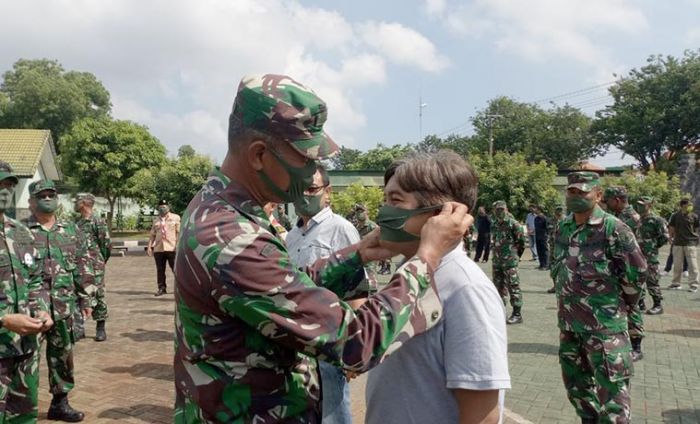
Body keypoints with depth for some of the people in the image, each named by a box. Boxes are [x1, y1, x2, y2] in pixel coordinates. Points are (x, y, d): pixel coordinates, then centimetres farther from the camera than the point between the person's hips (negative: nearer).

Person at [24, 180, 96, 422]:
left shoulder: (72, 231, 10)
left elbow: (84, 268, 11)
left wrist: (87, 299, 7)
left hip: (64, 307, 4)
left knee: (63, 355, 11)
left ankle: (60, 402, 25)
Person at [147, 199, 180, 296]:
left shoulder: (175, 218, 5)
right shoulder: (156, 221, 18)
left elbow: (179, 232, -2)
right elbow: (152, 235, 18)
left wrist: (178, 245, -11)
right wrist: (149, 246, 7)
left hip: (171, 248, -4)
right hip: (158, 248, 4)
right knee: (160, 270, 5)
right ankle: (162, 288, 13)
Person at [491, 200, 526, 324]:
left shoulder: (513, 224, -9)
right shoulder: (494, 225, 12)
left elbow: (521, 241, -6)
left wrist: (516, 253, 1)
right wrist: (496, 254, 15)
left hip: (510, 260, -8)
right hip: (497, 260, 8)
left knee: (513, 286, -5)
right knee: (498, 286, 14)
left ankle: (517, 314, 0)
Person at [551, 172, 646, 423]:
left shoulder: (613, 228, -15)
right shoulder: (563, 227, 6)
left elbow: (637, 271, -10)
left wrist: (623, 303, 1)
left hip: (604, 324, -7)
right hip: (569, 322, 7)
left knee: (612, 390, -1)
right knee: (575, 384, 19)